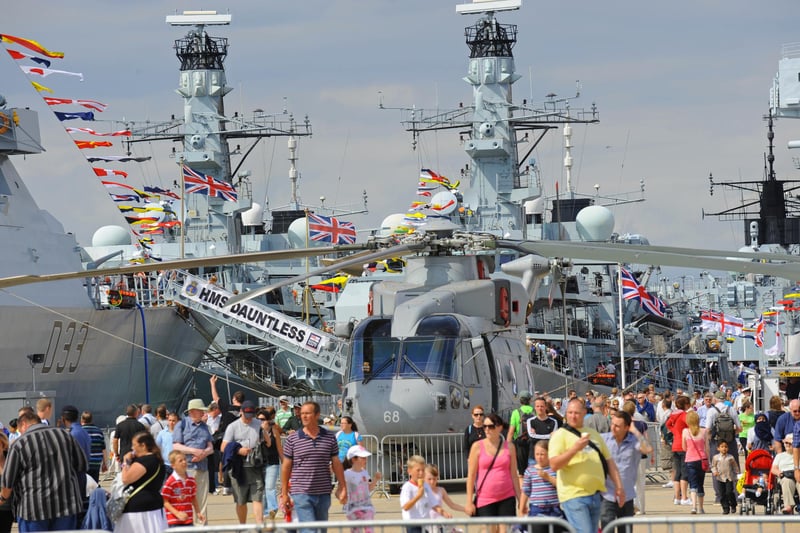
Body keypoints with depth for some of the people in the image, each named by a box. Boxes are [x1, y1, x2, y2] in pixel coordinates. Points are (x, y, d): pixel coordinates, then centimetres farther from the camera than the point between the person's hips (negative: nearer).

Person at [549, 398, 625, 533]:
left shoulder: (593, 434, 17)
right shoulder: (560, 435, -3)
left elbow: (609, 461, 21)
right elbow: (554, 465, -14)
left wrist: (619, 486, 13)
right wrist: (575, 448, -23)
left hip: (595, 495, 7)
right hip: (574, 496, -7)